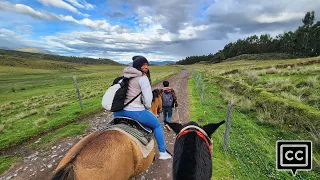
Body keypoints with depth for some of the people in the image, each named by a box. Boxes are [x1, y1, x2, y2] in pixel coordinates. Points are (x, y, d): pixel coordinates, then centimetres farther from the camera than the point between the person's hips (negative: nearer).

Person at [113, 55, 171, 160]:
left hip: (120, 111, 7)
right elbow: (148, 97, -15)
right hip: (136, 112, -6)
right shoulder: (143, 78, -12)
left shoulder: (125, 76, 12)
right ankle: (162, 152, 28)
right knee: (157, 125, 16)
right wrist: (148, 106, 7)